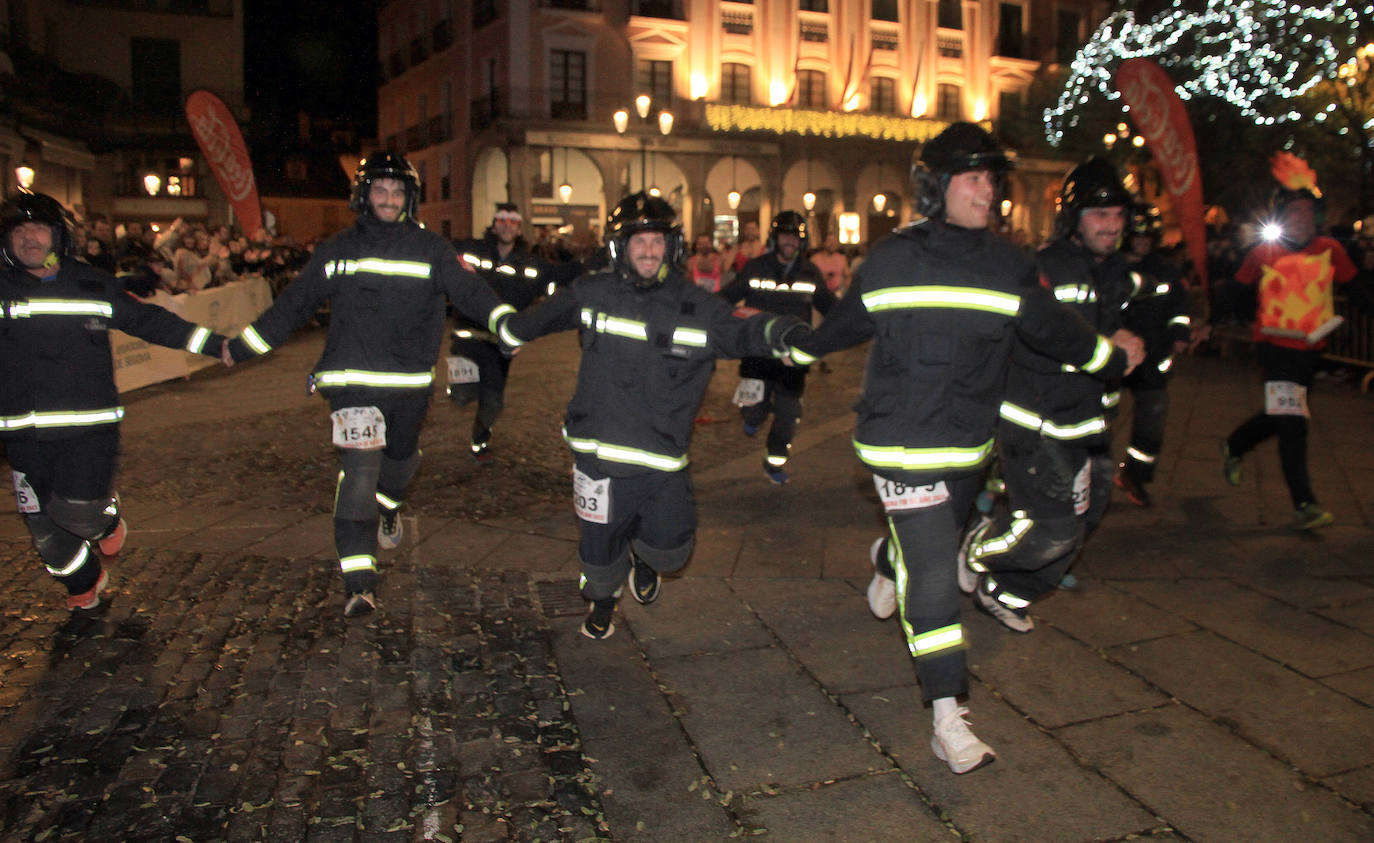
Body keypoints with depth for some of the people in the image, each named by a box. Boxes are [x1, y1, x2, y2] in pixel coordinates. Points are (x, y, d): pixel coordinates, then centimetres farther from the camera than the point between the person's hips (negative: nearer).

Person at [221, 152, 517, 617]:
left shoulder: (430, 248, 4)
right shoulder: (337, 250, 7)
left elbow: (467, 289, -9)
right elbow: (293, 304, 13)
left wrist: (506, 320, -26)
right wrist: (242, 346, 15)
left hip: (412, 381, 1)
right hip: (353, 381, -1)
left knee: (401, 456, 20)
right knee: (359, 470, -11)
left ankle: (389, 507, 53)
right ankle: (358, 582, -14)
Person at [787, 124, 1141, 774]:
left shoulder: (1009, 267, 2)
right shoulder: (890, 259, -6)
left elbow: (1054, 330, 17)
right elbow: (845, 324, 11)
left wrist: (1113, 357, 26)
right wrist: (794, 346, 24)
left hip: (969, 444, 5)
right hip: (902, 445, -4)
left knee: (931, 543, 24)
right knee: (932, 580, -9)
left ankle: (886, 562, 60)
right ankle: (949, 722, -2)